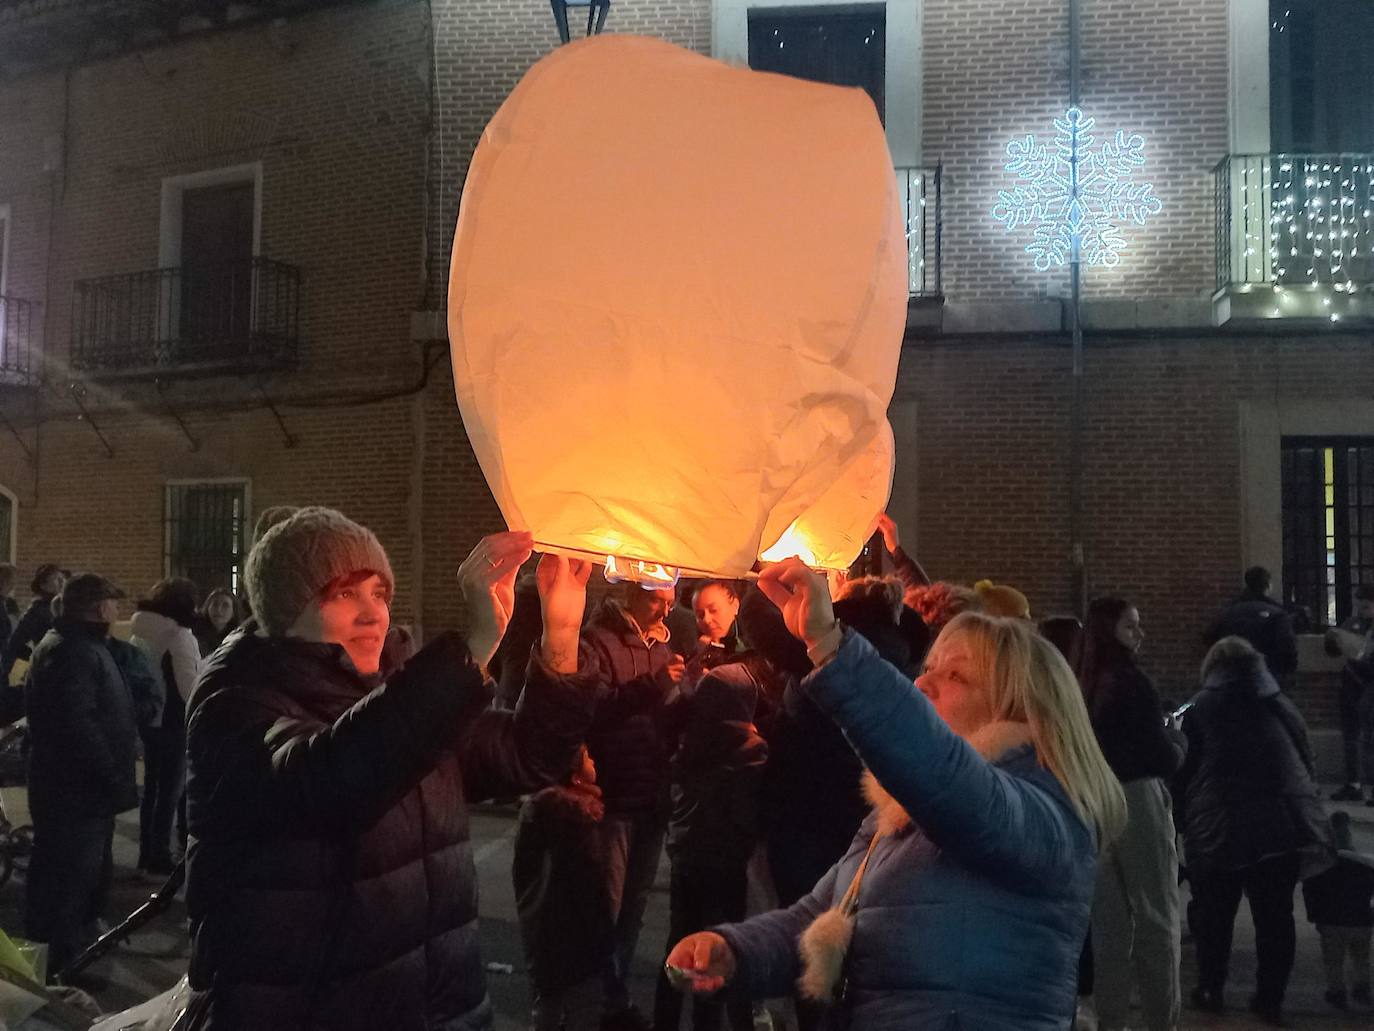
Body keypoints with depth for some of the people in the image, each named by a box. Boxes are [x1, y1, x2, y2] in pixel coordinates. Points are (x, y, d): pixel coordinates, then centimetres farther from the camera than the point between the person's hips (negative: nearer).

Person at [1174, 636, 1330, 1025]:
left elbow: (1184, 771, 8)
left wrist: (1184, 822, 18)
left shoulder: (1200, 708, 7)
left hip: (1220, 825, -2)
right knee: (1276, 915, 11)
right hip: (1286, 821, 3)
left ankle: (1210, 990, 20)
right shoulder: (1282, 705, 15)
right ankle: (1270, 999, 16)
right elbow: (1305, 763, 21)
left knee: (1214, 913, 12)